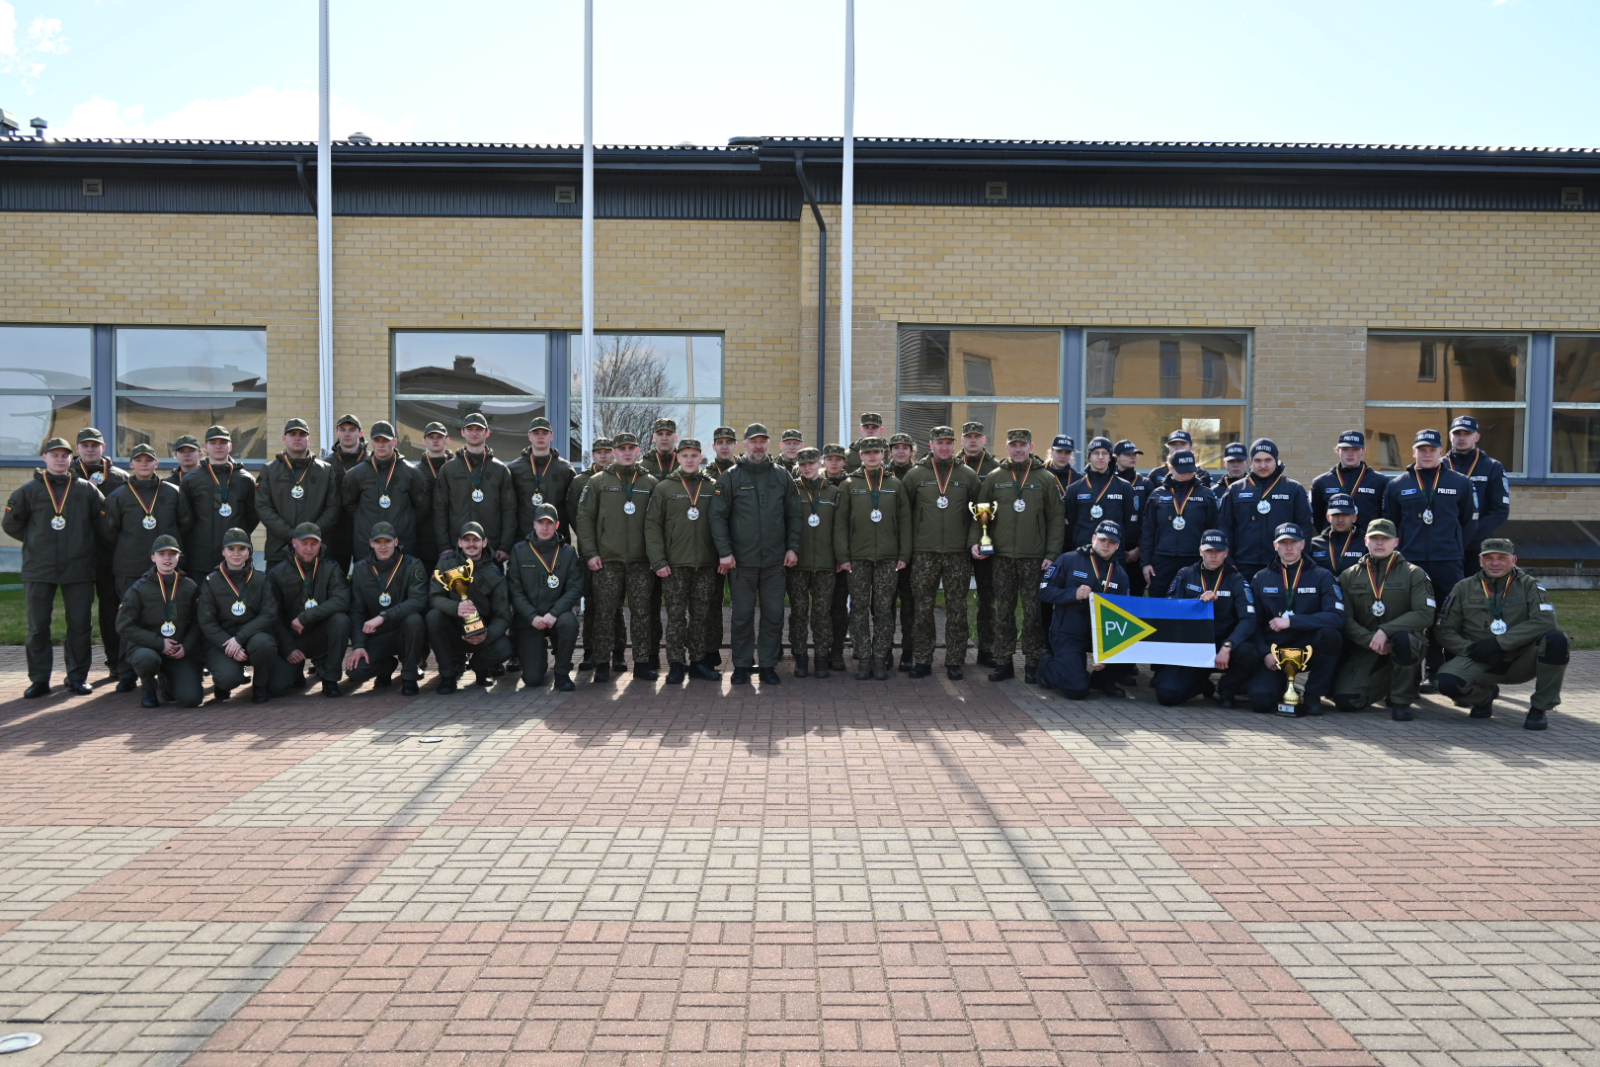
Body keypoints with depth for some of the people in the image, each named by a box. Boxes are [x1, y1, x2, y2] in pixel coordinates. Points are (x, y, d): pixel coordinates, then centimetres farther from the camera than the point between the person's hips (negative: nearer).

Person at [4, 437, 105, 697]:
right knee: (37, 626, 2)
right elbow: (11, 523, 12)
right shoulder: (29, 490, 5)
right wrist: (34, 541, 9)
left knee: (80, 625, 1)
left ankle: (78, 677, 12)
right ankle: (39, 680, 11)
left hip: (78, 568, 0)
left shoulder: (87, 489, 6)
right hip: (38, 569, 0)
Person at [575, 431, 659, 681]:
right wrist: (591, 553, -5)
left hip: (641, 561, 1)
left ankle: (642, 662, 10)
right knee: (604, 613, 0)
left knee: (642, 613, 2)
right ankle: (601, 664, 8)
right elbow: (584, 518, 3)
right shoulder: (598, 482, 7)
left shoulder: (650, 483, 10)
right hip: (607, 560, -1)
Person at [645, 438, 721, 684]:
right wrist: (658, 561, -8)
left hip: (705, 564, 2)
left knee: (701, 615, 7)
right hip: (674, 565, -2)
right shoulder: (664, 488, 3)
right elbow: (652, 525, 0)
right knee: (676, 616, 0)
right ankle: (677, 665, 7)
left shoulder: (713, 487, 9)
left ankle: (698, 662, 16)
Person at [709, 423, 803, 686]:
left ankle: (769, 665, 14)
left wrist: (793, 547, 1)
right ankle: (742, 665, 16)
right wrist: (724, 552, -8)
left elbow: (794, 515, 12)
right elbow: (718, 516, 1)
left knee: (774, 614, 4)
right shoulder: (730, 477, 3)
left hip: (775, 560, 2)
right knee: (743, 615, 5)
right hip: (742, 560, -2)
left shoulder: (782, 476, 9)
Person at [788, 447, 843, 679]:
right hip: (797, 562, -1)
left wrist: (841, 558, 4)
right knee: (799, 611, 2)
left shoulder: (833, 492, 9)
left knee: (823, 611, 2)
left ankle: (821, 656, 10)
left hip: (825, 563, 1)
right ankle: (801, 656, 11)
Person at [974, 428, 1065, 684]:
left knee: (1033, 611, 1)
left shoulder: (1045, 479, 4)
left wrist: (1052, 554, -4)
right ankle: (1003, 662, 13)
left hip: (1034, 557, -1)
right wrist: (975, 541, -4)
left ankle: (1032, 663, 11)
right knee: (1003, 611, 5)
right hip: (1002, 556, 2)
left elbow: (1056, 518, 3)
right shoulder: (995, 478, 7)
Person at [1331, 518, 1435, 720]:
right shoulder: (1349, 576, 8)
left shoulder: (1414, 574, 2)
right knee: (1345, 699, -18)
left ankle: (1401, 701, -16)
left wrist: (1386, 630, -23)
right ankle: (1384, 684, 17)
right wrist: (1370, 640, -17)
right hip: (1365, 648, 2)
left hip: (1404, 646, -2)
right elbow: (1345, 619, 0)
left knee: (1403, 637, -39)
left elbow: (1425, 614, -12)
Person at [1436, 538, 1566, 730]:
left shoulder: (1528, 585, 2)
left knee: (1556, 639, -29)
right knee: (1447, 682, -30)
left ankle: (1540, 708, -12)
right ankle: (1484, 696, 9)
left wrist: (1499, 642, -21)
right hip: (1480, 663, 0)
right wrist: (1471, 649, -15)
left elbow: (1545, 621, -15)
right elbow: (1445, 630, 4)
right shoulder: (1464, 588, 6)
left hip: (1521, 660, 0)